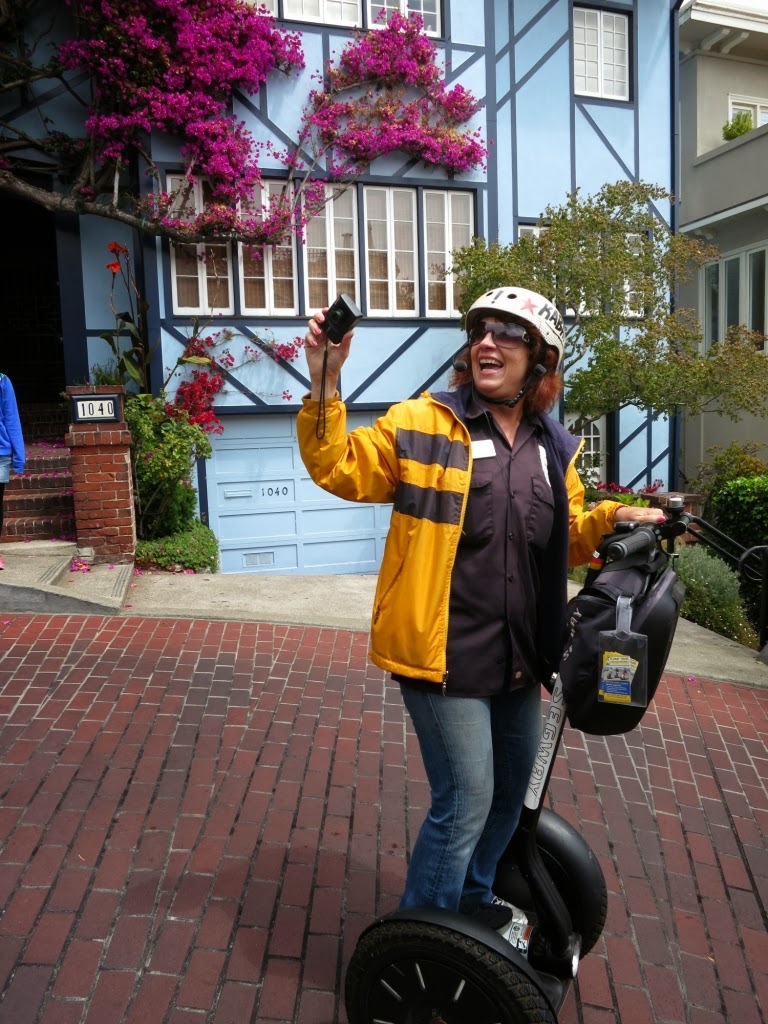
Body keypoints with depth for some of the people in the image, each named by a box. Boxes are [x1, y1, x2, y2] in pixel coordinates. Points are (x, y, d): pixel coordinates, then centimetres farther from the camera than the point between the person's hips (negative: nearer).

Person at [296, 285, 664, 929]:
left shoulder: (554, 451, 9)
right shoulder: (420, 424, -7)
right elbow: (339, 469, -11)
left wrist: (612, 519, 0)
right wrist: (325, 384, -22)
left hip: (520, 659, 7)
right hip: (447, 656, -6)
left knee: (512, 792, 22)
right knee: (465, 802, -2)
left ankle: (473, 897, 49)